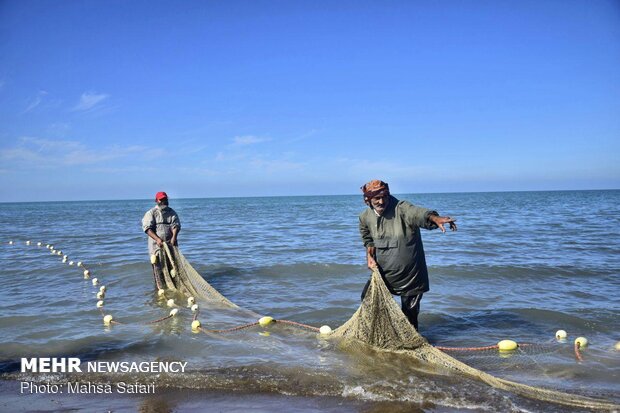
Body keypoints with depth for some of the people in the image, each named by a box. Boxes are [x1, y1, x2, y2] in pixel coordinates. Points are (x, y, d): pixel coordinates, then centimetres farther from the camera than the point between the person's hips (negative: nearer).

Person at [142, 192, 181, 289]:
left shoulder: (172, 212, 13)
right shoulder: (151, 213, 3)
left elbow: (176, 225, 1)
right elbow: (147, 228, -8)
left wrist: (174, 237, -18)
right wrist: (157, 239, -21)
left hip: (171, 243, 3)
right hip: (156, 244, -3)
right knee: (158, 267, -4)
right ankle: (161, 288, 2)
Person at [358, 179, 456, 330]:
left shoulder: (401, 209, -19)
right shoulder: (365, 217, -1)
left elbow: (418, 213, -40)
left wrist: (436, 219, -60)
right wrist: (369, 255, 5)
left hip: (409, 274, -5)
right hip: (382, 271, 5)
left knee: (409, 312, 4)